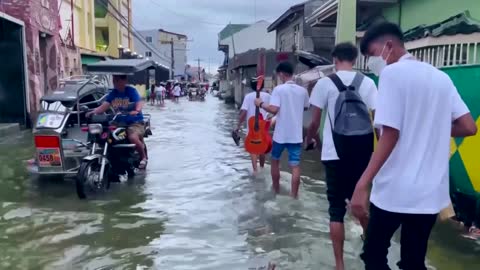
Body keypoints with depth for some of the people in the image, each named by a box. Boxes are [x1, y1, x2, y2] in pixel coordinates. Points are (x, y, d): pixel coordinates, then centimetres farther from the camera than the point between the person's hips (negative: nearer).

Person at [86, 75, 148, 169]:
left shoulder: (131, 91, -7)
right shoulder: (112, 93, 7)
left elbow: (139, 103, -22)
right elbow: (104, 106, -4)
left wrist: (136, 110, -45)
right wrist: (93, 112, -22)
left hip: (135, 121, -6)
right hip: (119, 122, 6)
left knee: (133, 138, -33)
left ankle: (143, 157, -5)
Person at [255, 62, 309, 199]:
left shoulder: (279, 89, -11)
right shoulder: (303, 91, 3)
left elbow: (274, 109, -21)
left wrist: (261, 104, -6)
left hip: (281, 134, -2)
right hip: (296, 135, 2)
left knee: (275, 160, 19)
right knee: (295, 165, 2)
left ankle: (276, 190, 30)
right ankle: (294, 195, 2)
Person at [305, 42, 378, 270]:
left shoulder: (325, 83, -3)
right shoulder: (367, 83, 3)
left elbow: (314, 122, -1)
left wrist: (309, 139, 19)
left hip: (334, 154, -3)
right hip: (361, 153, 3)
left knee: (337, 209, 5)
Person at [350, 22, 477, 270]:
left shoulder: (393, 73, -10)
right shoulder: (441, 77, 10)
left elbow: (390, 135, -19)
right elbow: (469, 127, 7)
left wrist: (362, 185, -20)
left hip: (395, 190, -6)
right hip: (430, 191, 6)